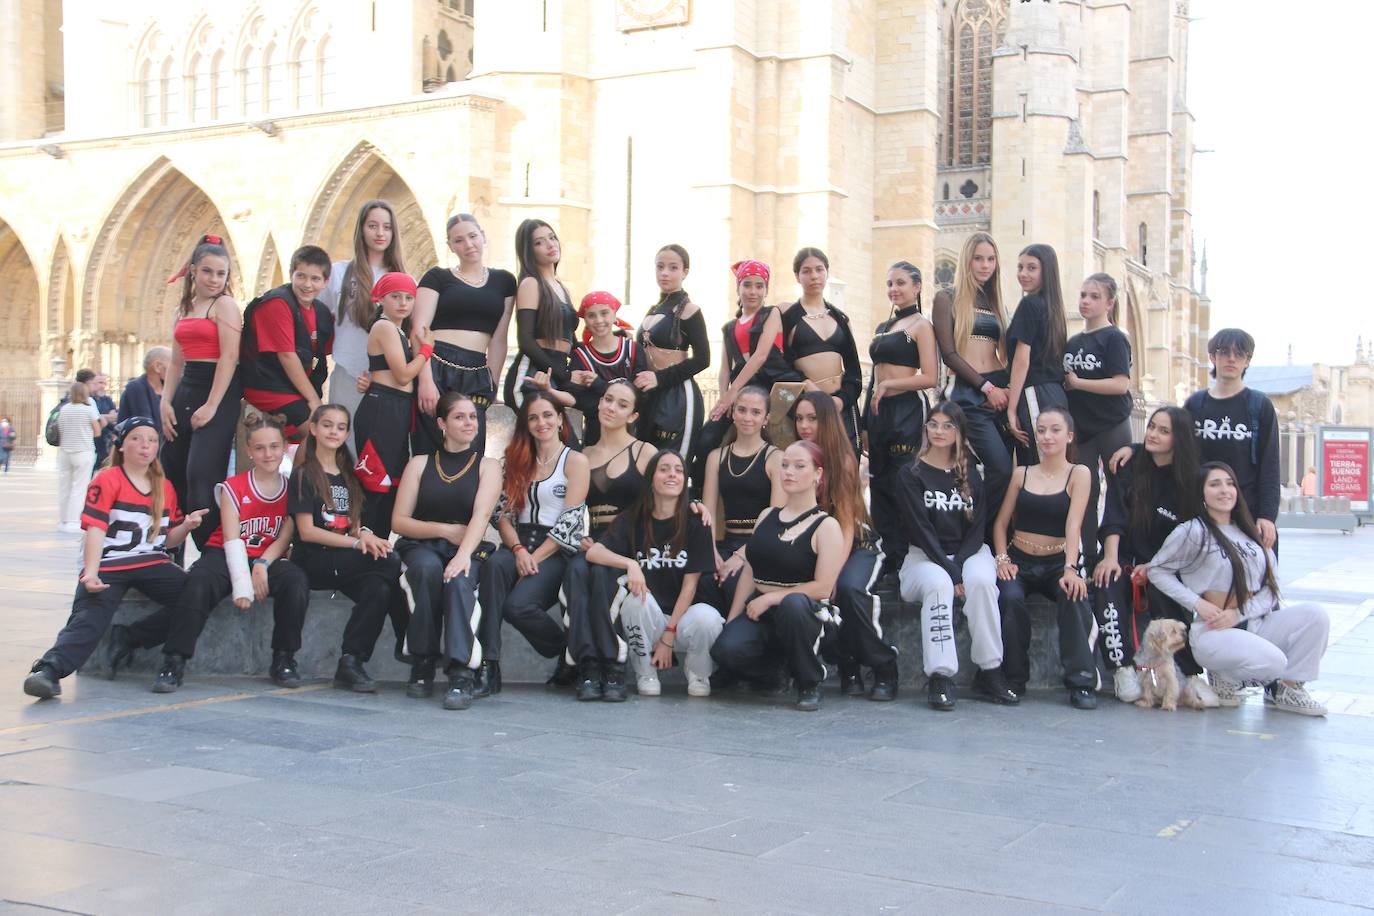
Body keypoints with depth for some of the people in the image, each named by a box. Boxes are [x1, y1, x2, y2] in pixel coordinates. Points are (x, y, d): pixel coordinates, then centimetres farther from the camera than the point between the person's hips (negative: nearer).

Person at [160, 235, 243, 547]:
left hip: (219, 394, -7)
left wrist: (211, 407, -17)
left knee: (201, 476, -15)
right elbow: (177, 362, 19)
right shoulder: (183, 310, 19)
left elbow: (229, 357, -12)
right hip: (186, 391, 7)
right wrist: (165, 402, 6)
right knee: (172, 474, 7)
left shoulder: (224, 305, -3)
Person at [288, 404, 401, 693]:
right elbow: (306, 531, -6)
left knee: (379, 589, -30)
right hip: (313, 561, -5)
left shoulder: (348, 477, 23)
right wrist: (356, 542, -15)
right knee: (389, 561, -29)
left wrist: (364, 535, -5)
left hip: (344, 563, 5)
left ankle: (351, 663, -26)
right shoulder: (303, 475, 4)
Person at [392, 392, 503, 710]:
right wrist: (445, 530, -6)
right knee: (429, 569, -36)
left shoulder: (488, 466, 11)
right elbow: (399, 521, 8)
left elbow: (481, 514, -9)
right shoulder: (420, 464, 14)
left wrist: (464, 553, -27)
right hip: (422, 548, 1)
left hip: (470, 550, -1)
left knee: (458, 578, -36)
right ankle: (423, 664, -25)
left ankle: (462, 674, -45)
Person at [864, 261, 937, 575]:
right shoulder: (882, 327, 18)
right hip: (878, 411, 8)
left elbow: (929, 378, -12)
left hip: (906, 410, -8)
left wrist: (888, 385, -14)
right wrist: (866, 423, 19)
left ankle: (904, 560, -1)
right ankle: (888, 558, 14)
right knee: (879, 484, 8)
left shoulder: (921, 325, -3)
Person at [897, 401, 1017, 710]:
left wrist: (959, 565, -12)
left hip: (969, 552, 2)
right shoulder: (911, 475, 2)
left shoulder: (971, 474, 12)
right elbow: (920, 529, -7)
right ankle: (940, 676, -34)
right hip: (925, 557, -2)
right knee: (938, 583, -36)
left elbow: (978, 527, 5)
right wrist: (949, 569, -18)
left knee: (982, 580, -32)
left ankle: (990, 672, -25)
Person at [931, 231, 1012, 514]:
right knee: (1002, 469, -18)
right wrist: (987, 387, -10)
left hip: (1001, 391, 6)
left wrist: (1008, 387, 1)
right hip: (970, 394, -6)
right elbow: (949, 354, -5)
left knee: (1001, 470, -2)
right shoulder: (947, 299, 3)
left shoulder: (993, 302, 20)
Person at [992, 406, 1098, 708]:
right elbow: (1001, 523, 10)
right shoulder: (1021, 474, 11)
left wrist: (1070, 568, -25)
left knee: (1074, 596, -33)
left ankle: (1081, 681, -26)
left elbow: (1073, 524, -12)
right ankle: (1014, 680, -14)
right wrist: (1002, 559, -7)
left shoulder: (1078, 474, 2)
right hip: (1019, 562, 2)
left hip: (1057, 563, -1)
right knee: (1010, 598, -30)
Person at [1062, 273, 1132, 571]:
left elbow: (1121, 384, -18)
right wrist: (1064, 384, 0)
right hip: (1081, 427, 6)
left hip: (1112, 426, -6)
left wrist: (1076, 383, -15)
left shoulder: (1114, 339, -7)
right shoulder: (1072, 342, 12)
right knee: (1085, 493, 6)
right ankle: (1089, 559, 13)